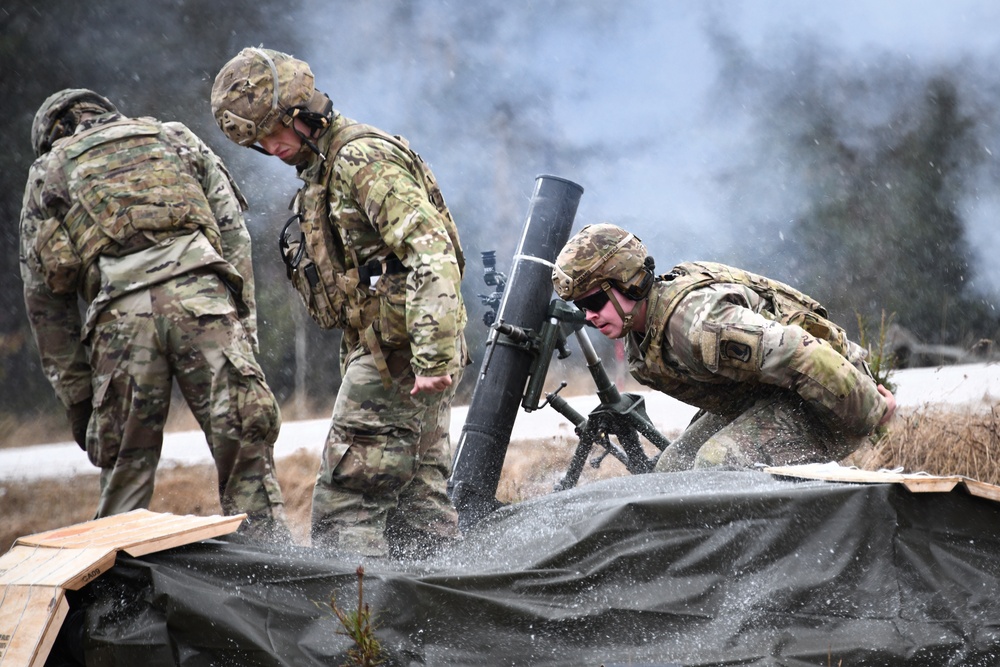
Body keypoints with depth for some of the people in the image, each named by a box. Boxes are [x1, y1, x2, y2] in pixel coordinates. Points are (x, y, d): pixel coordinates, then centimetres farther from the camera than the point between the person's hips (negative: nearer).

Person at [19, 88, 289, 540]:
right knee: (245, 444, 0)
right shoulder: (176, 140, 29)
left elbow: (45, 302, 20)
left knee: (126, 464, 10)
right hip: (200, 295, 0)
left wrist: (76, 397, 20)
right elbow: (233, 232, 17)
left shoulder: (46, 176, 25)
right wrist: (243, 325, 13)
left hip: (119, 313, 0)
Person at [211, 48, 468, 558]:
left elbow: (431, 254, -23)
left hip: (397, 354, -10)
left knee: (346, 504, -11)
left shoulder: (363, 160, -13)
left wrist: (433, 357, -30)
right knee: (419, 502, 11)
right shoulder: (319, 174, 20)